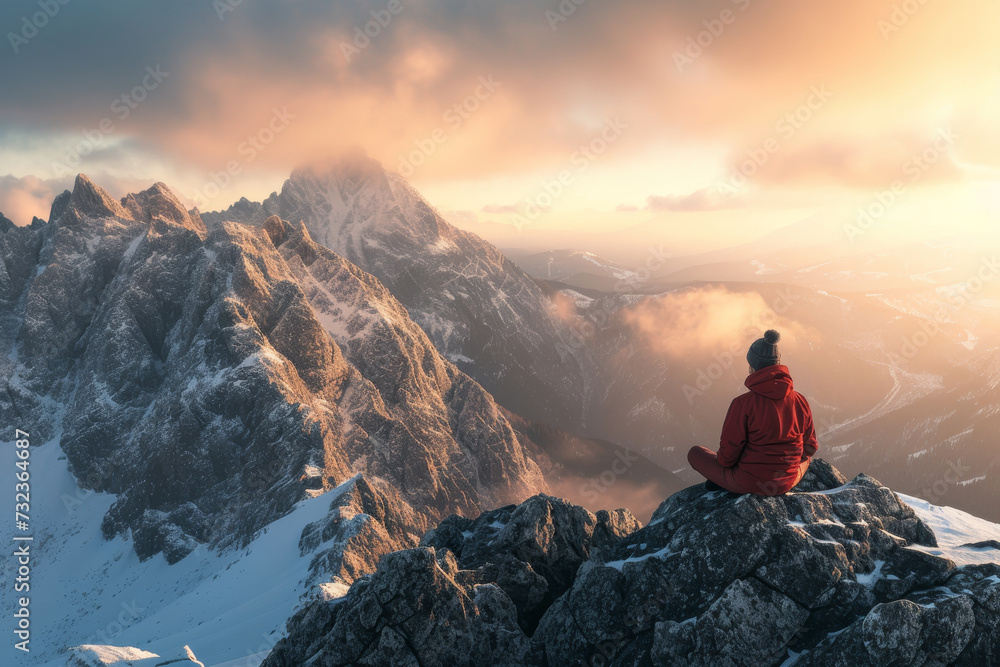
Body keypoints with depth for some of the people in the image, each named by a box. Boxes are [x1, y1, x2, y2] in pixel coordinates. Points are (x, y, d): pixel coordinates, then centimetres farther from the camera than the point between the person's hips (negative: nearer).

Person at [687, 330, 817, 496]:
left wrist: (724, 460, 9)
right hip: (787, 482, 2)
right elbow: (809, 447, 4)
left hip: (747, 482, -2)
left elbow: (727, 455, -15)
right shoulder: (800, 401, -9)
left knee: (695, 453, 19)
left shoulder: (742, 404, -21)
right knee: (806, 457, 38)